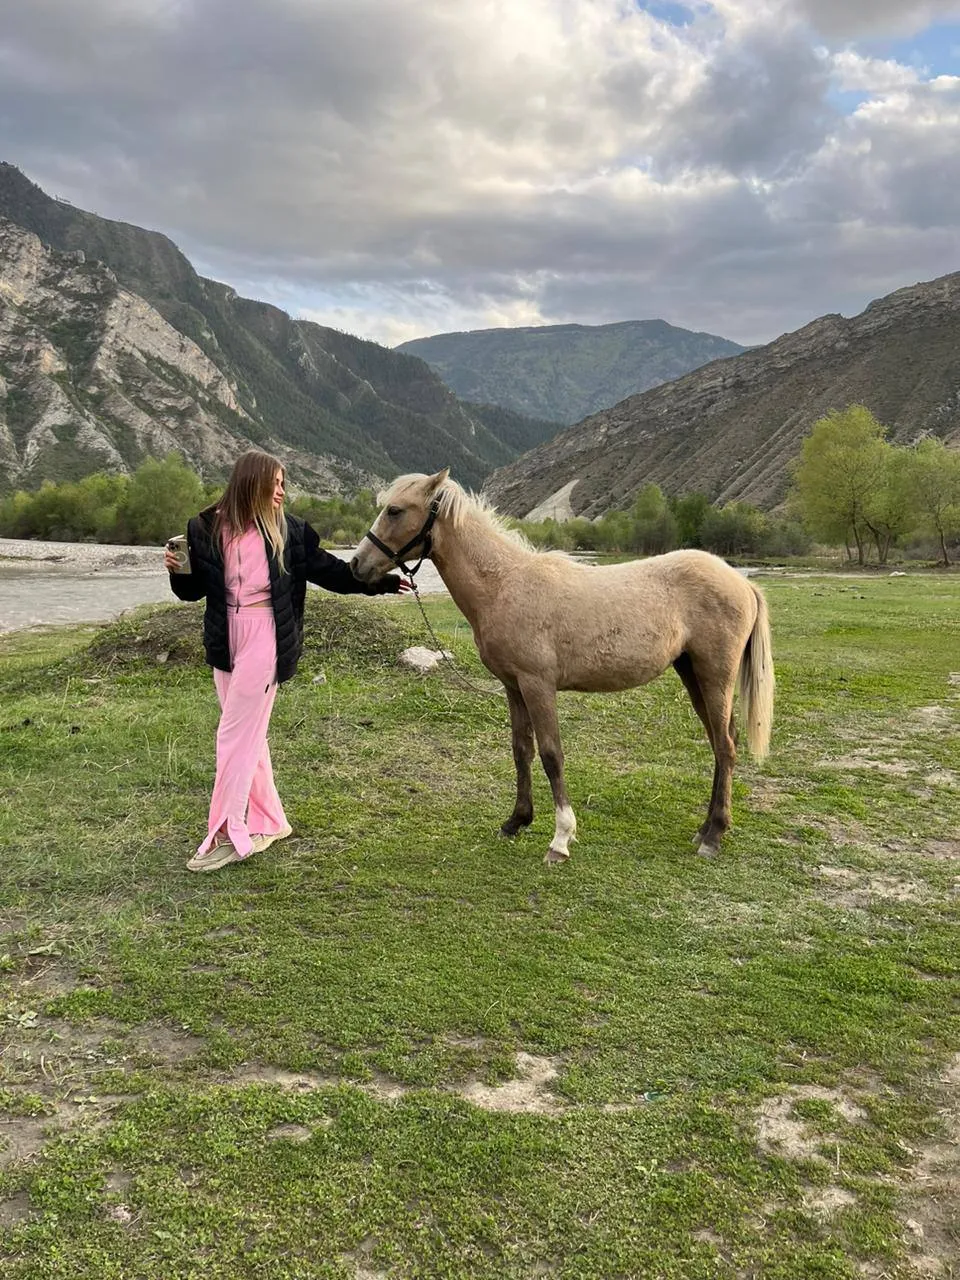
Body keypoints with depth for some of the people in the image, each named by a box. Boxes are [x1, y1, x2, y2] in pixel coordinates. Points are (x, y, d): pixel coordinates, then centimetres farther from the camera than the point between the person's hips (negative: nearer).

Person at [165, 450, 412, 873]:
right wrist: (177, 570, -13)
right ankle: (270, 822, 25)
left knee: (235, 734, -6)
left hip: (265, 636, -4)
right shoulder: (208, 528, 2)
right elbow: (194, 589, 8)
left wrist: (382, 582, 4)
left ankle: (229, 835, 0)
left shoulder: (287, 529, -1)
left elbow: (327, 569, 7)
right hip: (224, 639, 4)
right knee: (248, 734, 12)